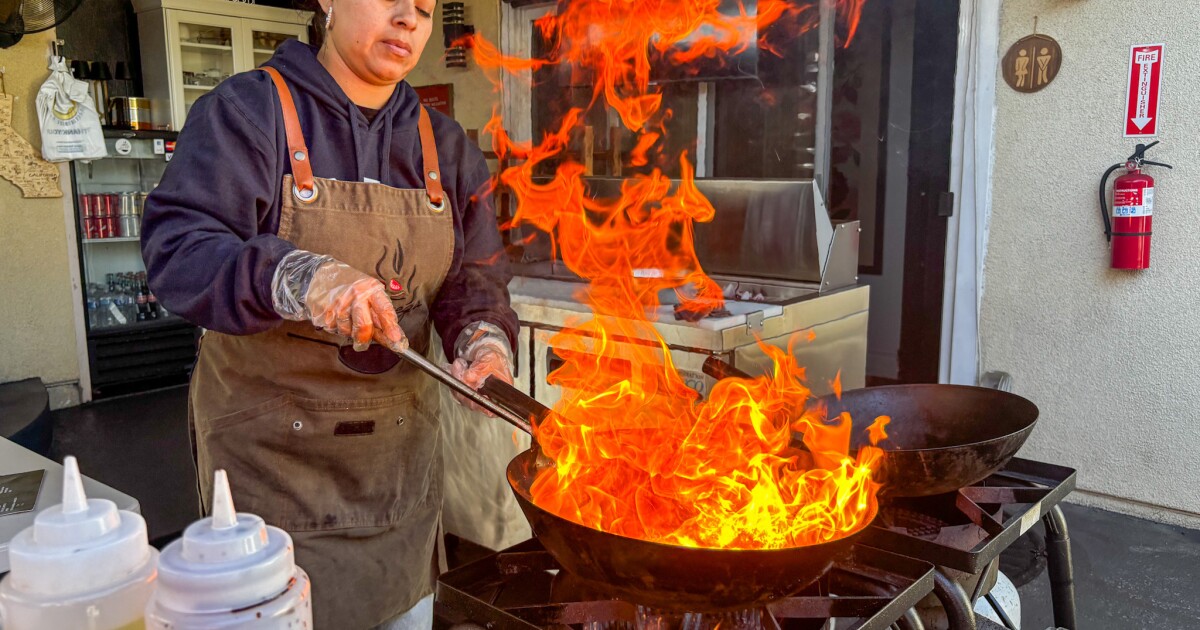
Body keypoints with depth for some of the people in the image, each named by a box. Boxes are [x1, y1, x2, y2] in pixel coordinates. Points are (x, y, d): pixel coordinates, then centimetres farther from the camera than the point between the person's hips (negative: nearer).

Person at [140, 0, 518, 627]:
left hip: (401, 446, 5)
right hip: (269, 444, -4)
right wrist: (299, 278, -35)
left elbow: (474, 281, 5)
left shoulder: (444, 143, 7)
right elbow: (174, 246, -18)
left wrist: (484, 339, -17)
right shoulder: (248, 108, -7)